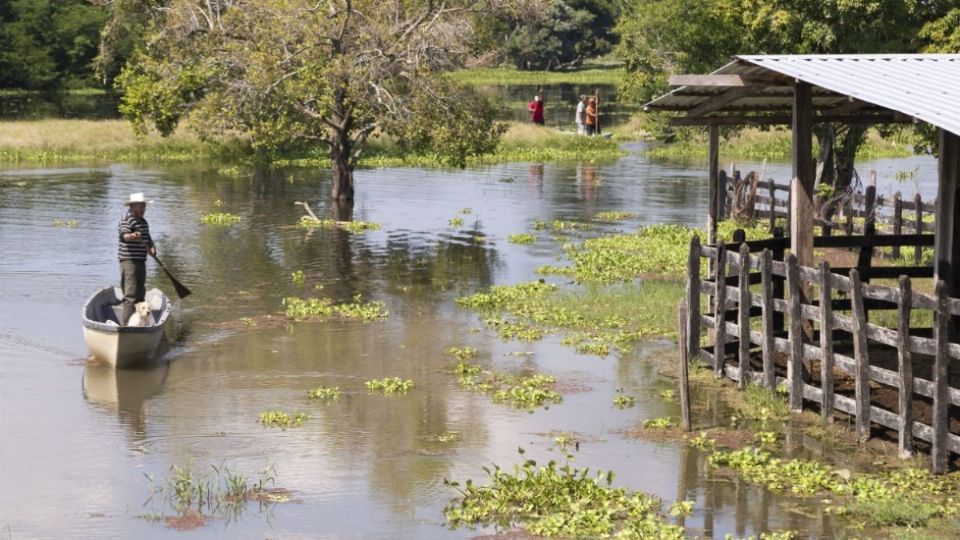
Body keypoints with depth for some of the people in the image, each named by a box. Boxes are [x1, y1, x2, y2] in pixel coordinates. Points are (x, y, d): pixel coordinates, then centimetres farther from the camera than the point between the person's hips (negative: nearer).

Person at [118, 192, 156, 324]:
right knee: (130, 295, -16)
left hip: (141, 262, 9)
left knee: (140, 294, 14)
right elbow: (124, 235, -26)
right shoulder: (127, 219, -9)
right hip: (129, 261, -9)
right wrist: (132, 236, -48)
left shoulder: (143, 222, 18)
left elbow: (148, 239, 27)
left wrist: (152, 248, 6)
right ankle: (125, 324, -18)